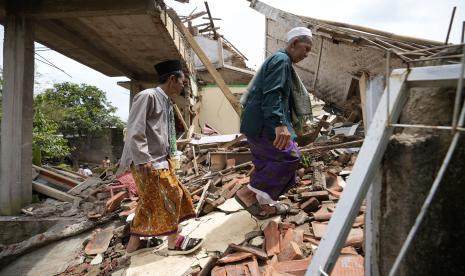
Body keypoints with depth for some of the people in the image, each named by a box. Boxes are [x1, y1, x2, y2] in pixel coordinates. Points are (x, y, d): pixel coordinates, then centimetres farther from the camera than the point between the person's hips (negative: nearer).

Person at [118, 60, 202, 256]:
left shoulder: (166, 101, 15)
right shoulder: (148, 96, -13)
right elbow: (134, 130, -20)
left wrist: (166, 157, 20)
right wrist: (143, 160, -23)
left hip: (161, 159, 9)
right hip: (149, 162, -9)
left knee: (149, 201, 14)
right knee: (170, 195, -3)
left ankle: (134, 244, 27)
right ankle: (174, 242, 14)